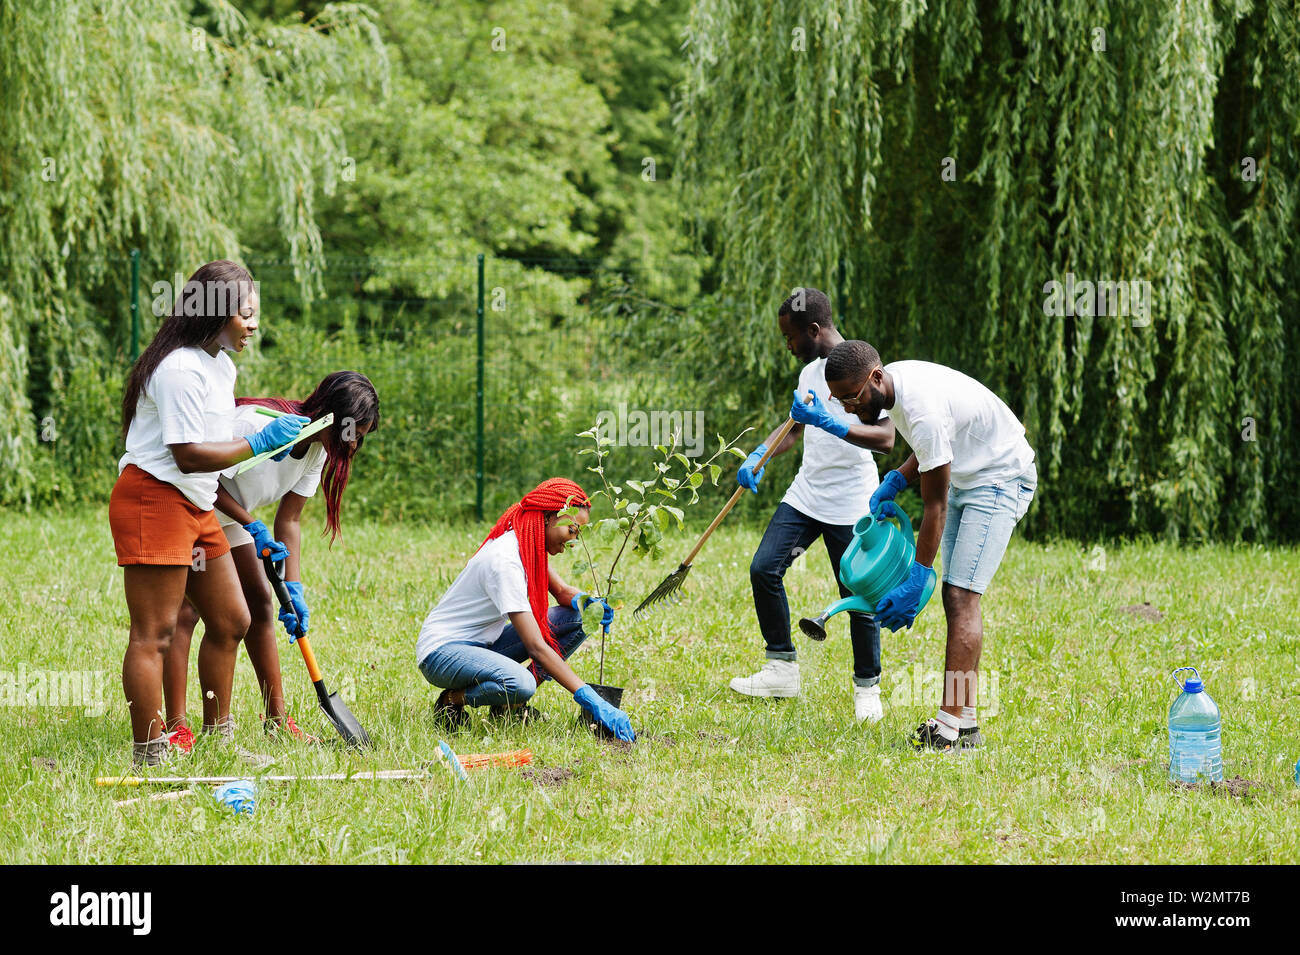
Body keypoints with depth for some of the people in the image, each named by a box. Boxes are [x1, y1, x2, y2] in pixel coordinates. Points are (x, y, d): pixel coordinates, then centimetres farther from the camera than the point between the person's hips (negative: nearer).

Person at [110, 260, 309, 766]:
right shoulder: (180, 369, -18)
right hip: (153, 500, -10)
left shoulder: (221, 365, 14)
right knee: (154, 632, -9)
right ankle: (148, 756, -9)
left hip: (197, 507, 10)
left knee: (230, 621, 14)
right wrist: (259, 443, -21)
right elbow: (188, 455, -23)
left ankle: (218, 738, 25)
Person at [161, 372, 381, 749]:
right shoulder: (256, 424, -33)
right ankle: (177, 727, -18)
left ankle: (276, 718, 16)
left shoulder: (317, 449, -6)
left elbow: (288, 521, -2)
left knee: (259, 604, 8)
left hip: (228, 514, 9)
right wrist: (253, 527, -25)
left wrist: (294, 589, -10)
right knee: (186, 608, -16)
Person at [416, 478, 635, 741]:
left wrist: (584, 602, -12)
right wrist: (588, 698, -33)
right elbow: (536, 647, -31)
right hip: (442, 649, -10)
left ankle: (511, 703, -1)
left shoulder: (530, 546, 0)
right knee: (519, 684, -39)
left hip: (484, 644, 10)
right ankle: (453, 699, -9)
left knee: (577, 618, -4)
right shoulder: (505, 561, -28)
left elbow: (562, 591, 14)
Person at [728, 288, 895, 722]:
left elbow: (886, 436, -23)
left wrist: (832, 423, -34)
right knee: (764, 569, -3)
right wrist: (758, 456, 9)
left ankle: (867, 687, 11)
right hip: (805, 495, 8)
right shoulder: (810, 372, 13)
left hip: (850, 506, -8)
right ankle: (782, 668, 7)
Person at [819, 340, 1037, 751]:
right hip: (965, 477, 10)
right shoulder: (895, 381, -3)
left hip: (1001, 478, -10)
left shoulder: (923, 409, -33)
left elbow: (935, 506, -26)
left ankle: (949, 727, -21)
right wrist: (894, 482, -1)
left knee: (961, 596, -17)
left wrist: (916, 581, -22)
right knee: (957, 597, 6)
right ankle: (966, 724, 7)